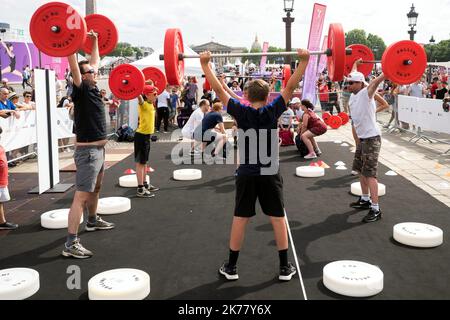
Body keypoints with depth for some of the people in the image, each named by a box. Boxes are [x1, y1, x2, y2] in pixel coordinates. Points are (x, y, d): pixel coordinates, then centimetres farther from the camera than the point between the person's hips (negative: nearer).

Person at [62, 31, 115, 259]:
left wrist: (94, 41, 29)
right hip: (88, 152, -10)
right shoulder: (81, 90, -13)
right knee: (81, 196, -13)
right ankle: (71, 244, -14)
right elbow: (74, 67, -27)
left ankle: (93, 221, 48)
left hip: (99, 150, 10)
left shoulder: (93, 89, 10)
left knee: (96, 189, 27)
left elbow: (95, 61, 23)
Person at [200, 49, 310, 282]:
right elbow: (291, 86, -8)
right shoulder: (273, 111, -7)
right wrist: (304, 61, -6)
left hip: (246, 174, 1)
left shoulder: (241, 112, -6)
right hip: (270, 173, 0)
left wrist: (205, 64, -4)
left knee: (240, 219, 6)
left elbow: (219, 89, -7)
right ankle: (285, 267, 12)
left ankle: (231, 267, 13)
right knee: (278, 218, 6)